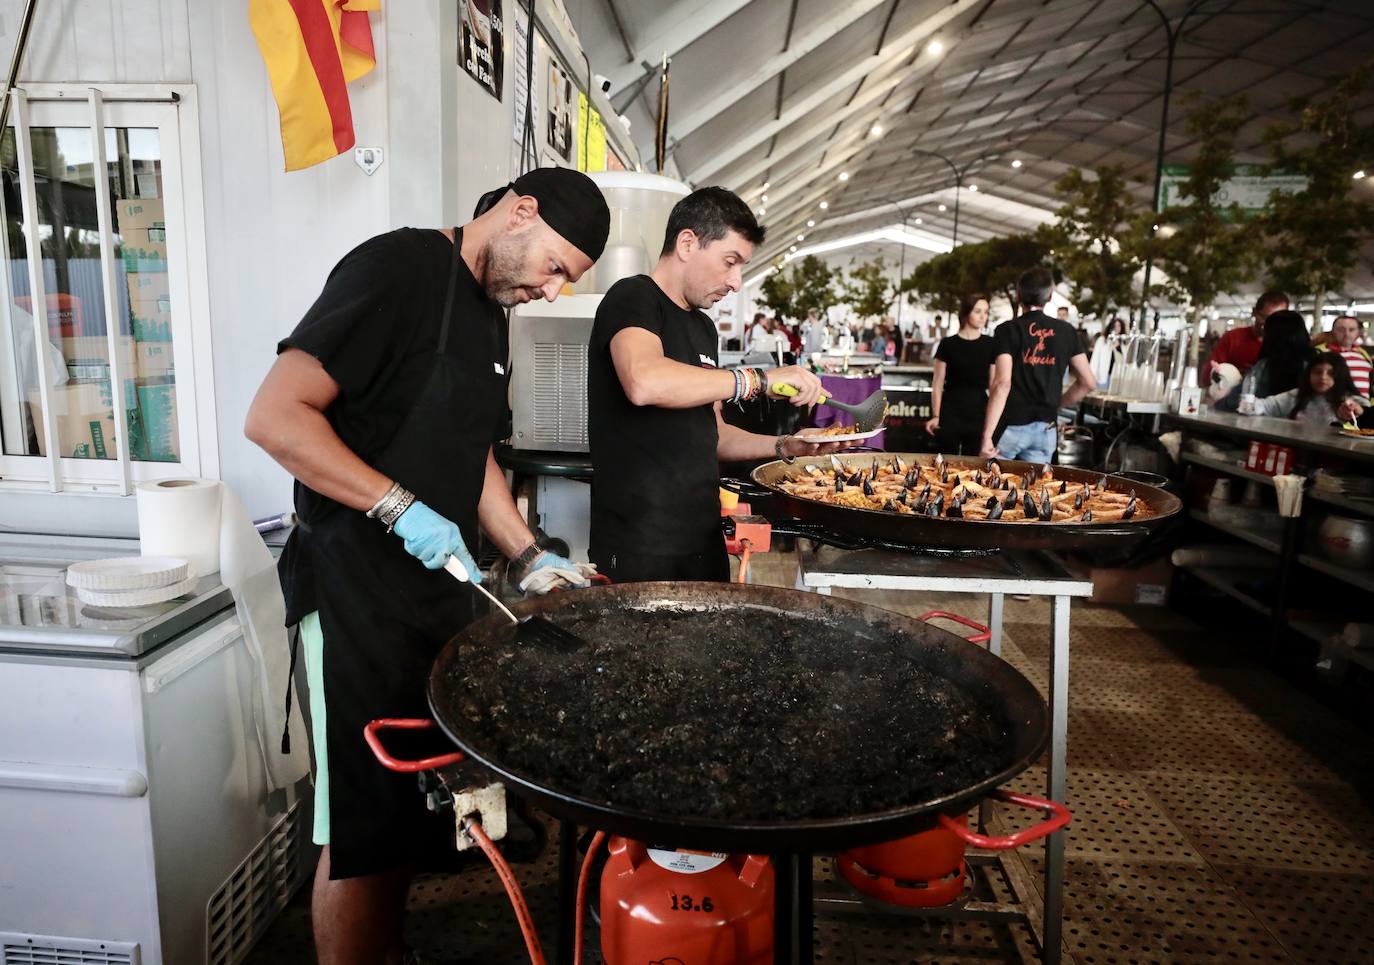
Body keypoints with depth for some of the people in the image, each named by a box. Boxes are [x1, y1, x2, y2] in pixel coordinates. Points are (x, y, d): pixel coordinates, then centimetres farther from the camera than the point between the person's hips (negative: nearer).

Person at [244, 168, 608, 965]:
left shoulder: (491, 312, 13)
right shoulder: (397, 266, -14)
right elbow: (274, 416, -20)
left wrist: (528, 558, 9)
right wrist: (401, 508, -23)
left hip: (440, 583, 9)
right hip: (359, 588, -8)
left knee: (413, 805, 20)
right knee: (362, 823, 5)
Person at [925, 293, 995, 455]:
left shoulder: (990, 345, 5)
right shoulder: (948, 344, 0)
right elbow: (938, 383, 2)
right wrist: (935, 415, -4)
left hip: (979, 414, 2)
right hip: (950, 414, -2)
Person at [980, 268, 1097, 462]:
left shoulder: (1008, 330, -6)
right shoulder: (1066, 331, 6)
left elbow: (1002, 384, -18)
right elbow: (1088, 382, 8)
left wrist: (987, 435, -18)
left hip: (1011, 425, -4)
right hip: (1045, 429, 4)